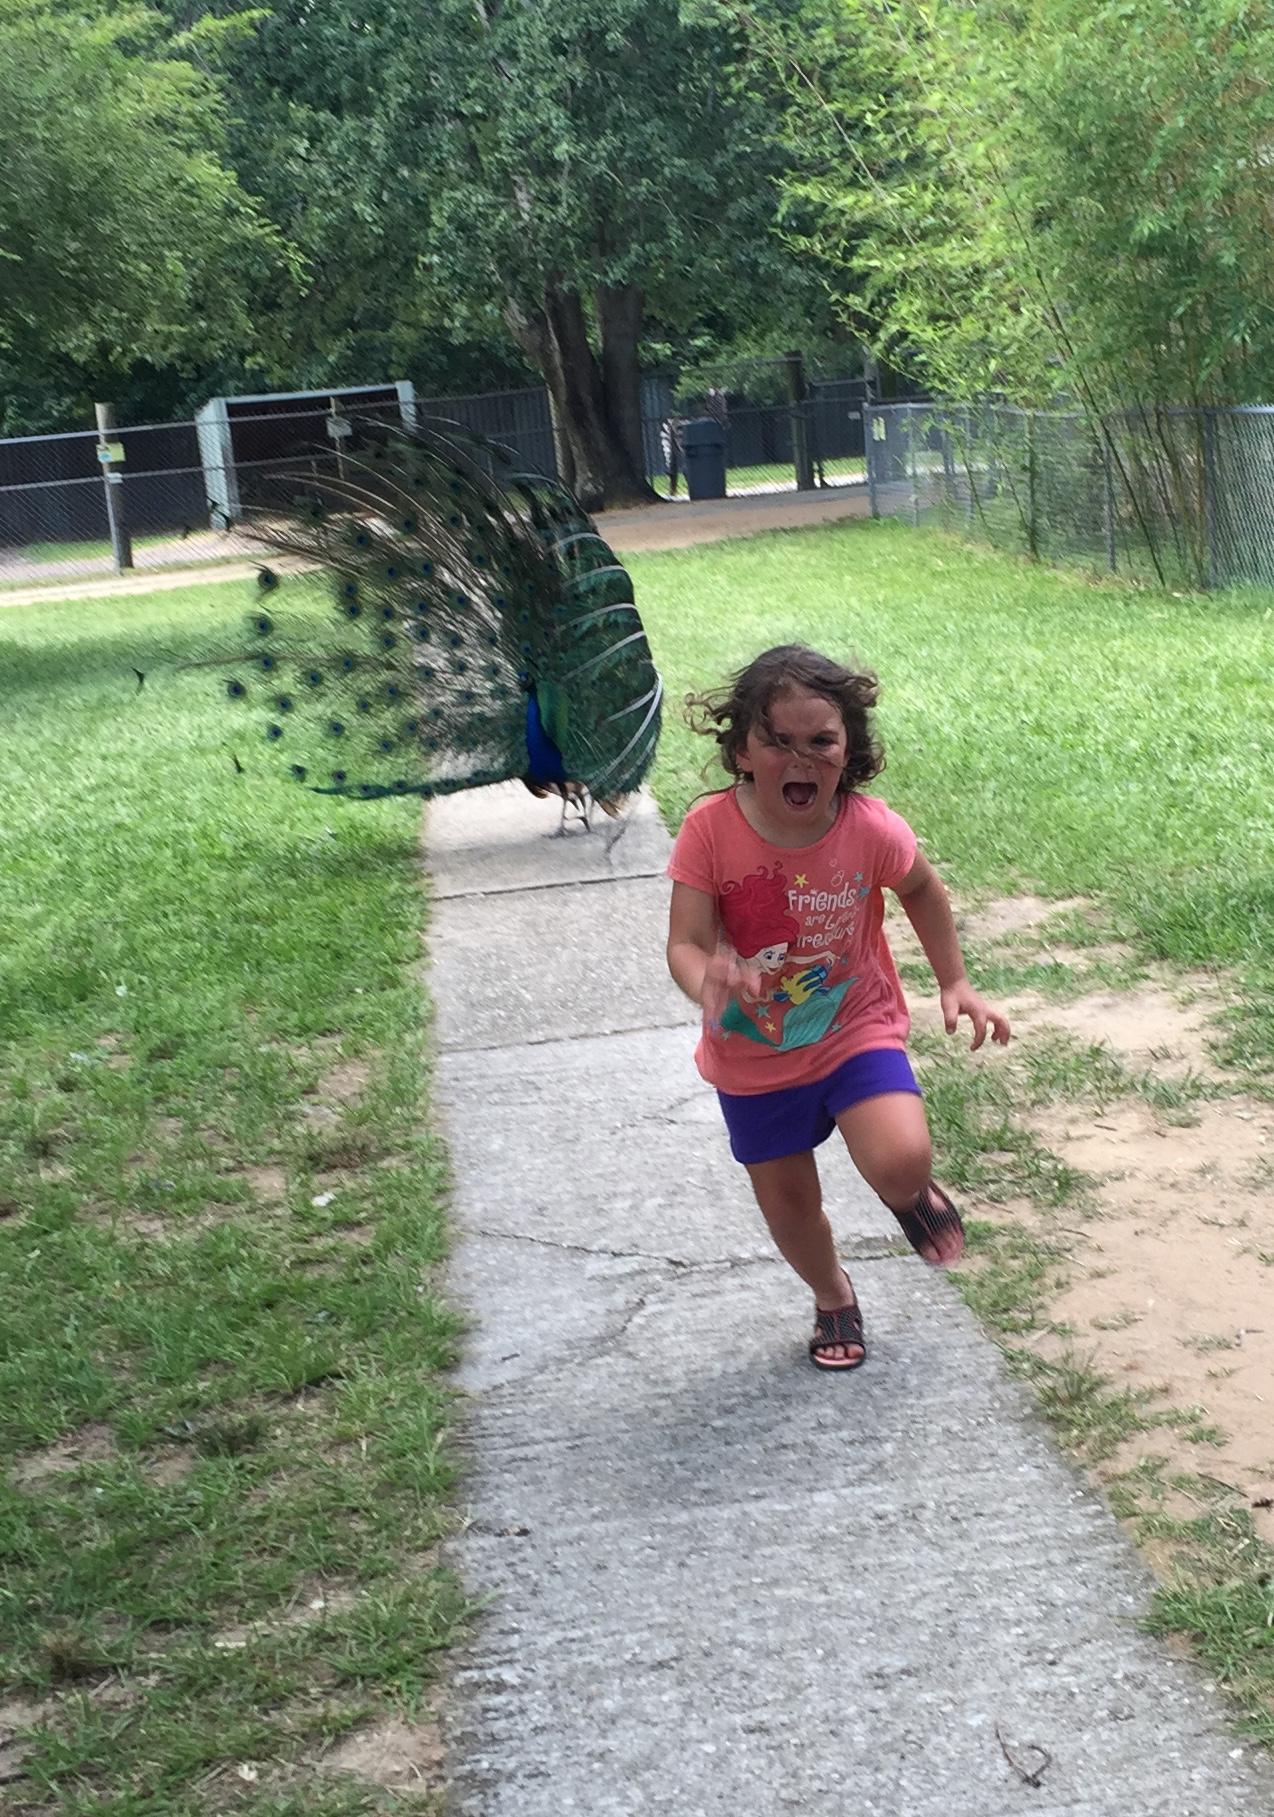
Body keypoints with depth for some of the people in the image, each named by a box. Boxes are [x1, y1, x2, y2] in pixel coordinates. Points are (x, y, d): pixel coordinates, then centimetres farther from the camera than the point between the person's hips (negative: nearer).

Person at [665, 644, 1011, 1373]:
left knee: (900, 1162, -24)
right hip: (753, 1056, 1)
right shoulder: (711, 830, -22)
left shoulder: (870, 828, -20)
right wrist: (705, 981, -45)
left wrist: (955, 982, 3)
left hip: (856, 1029, -1)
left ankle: (912, 1192, 16)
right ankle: (833, 1296, 48)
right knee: (789, 1202, 15)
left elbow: (923, 890, 2)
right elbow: (685, 943, -23)